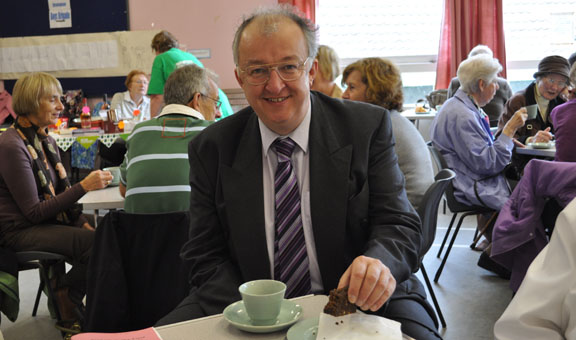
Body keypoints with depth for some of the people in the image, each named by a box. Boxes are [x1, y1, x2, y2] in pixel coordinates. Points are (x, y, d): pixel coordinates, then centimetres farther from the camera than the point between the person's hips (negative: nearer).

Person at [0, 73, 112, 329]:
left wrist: (84, 223, -1)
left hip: (50, 220, 8)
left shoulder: (46, 141, 10)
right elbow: (34, 212, -19)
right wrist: (84, 186, -25)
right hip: (21, 232, -8)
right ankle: (65, 292, 2)